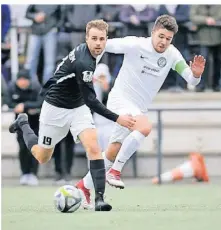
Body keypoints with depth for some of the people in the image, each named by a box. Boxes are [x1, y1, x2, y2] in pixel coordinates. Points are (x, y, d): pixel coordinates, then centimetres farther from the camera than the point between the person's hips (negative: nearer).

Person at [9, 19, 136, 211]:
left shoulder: (85, 51, -7)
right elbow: (91, 100, -32)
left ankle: (99, 198, -21)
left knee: (93, 148, -18)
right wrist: (117, 119, -35)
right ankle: (23, 124, 42)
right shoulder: (83, 63, -33)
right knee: (43, 158, 14)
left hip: (78, 106, 7)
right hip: (56, 107, -7)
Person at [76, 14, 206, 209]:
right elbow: (101, 45, -11)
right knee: (145, 127, -33)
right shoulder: (135, 45, -17)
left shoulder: (172, 54, -4)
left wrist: (196, 74, -26)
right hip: (120, 99, -6)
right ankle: (115, 171, -22)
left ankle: (84, 186, 28)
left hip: (139, 108, 6)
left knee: (113, 152, 11)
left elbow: (191, 80, -5)